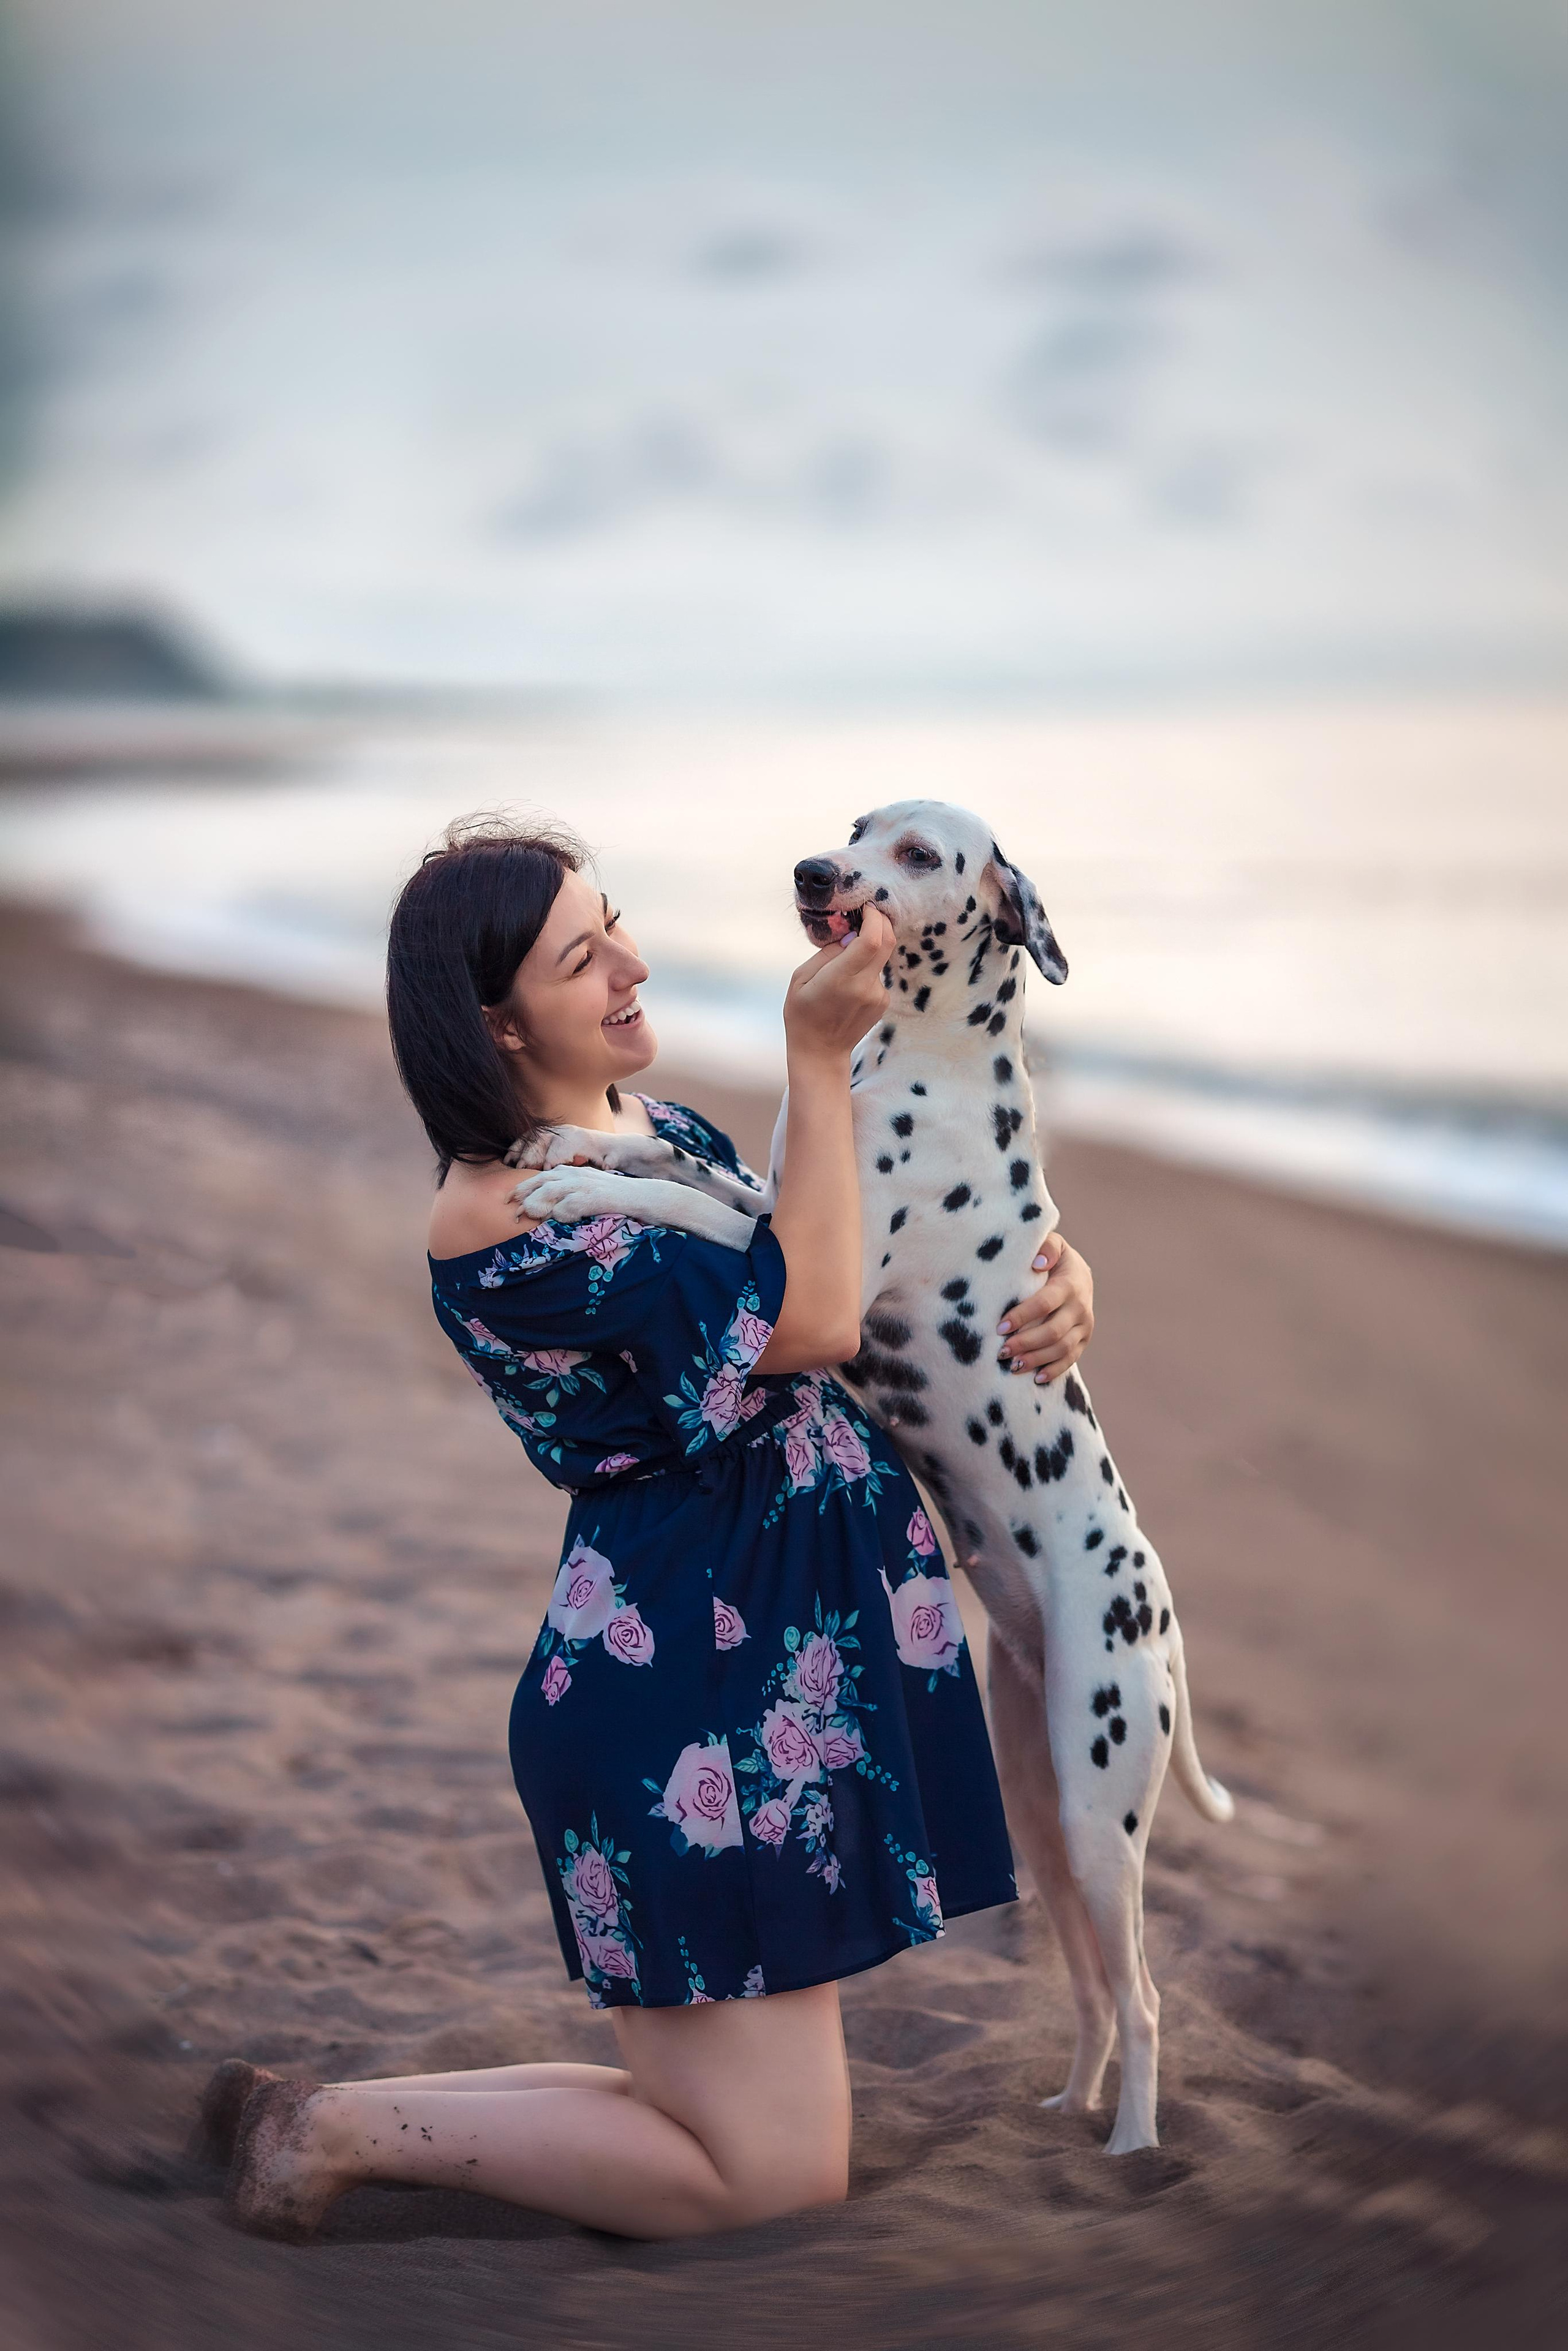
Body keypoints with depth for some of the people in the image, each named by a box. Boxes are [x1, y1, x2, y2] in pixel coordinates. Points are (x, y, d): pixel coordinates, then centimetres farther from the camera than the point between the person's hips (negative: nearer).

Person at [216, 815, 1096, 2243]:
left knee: (752, 2113, 17)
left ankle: (331, 2114, 22)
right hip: (691, 1690, -9)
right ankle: (344, 2132, 8)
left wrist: (1049, 1272, 0)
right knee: (780, 2176, -2)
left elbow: (854, 1283, 17)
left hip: (807, 1649, 9)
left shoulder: (657, 1130, 8)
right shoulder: (502, 1222, -20)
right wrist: (821, 1053, -19)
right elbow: (815, 1321, -21)